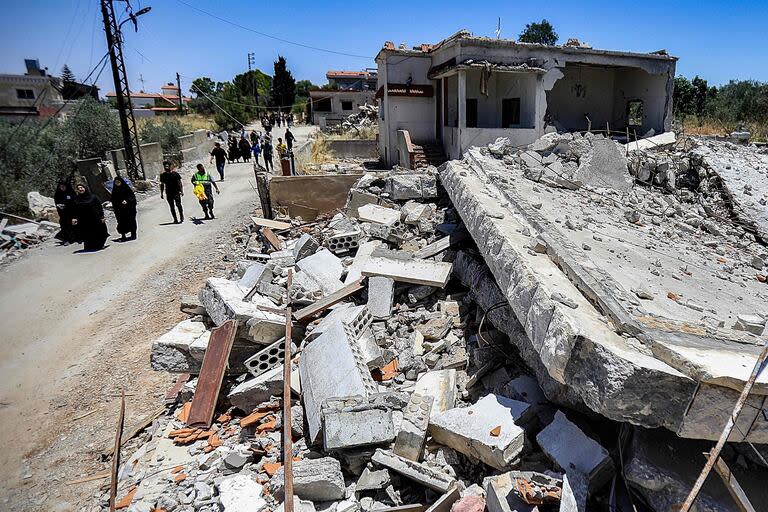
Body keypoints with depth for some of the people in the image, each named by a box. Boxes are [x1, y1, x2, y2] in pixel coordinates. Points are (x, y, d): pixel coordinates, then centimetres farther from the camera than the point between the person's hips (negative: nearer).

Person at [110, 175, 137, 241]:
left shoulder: (126, 188, -3)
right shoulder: (114, 191, 7)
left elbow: (132, 196, -7)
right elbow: (113, 200, 10)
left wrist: (127, 201, -22)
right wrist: (115, 208, 2)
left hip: (128, 208, -3)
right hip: (120, 210, 3)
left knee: (131, 220, 2)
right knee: (121, 222, 1)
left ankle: (133, 234, 12)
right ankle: (123, 235, 6)